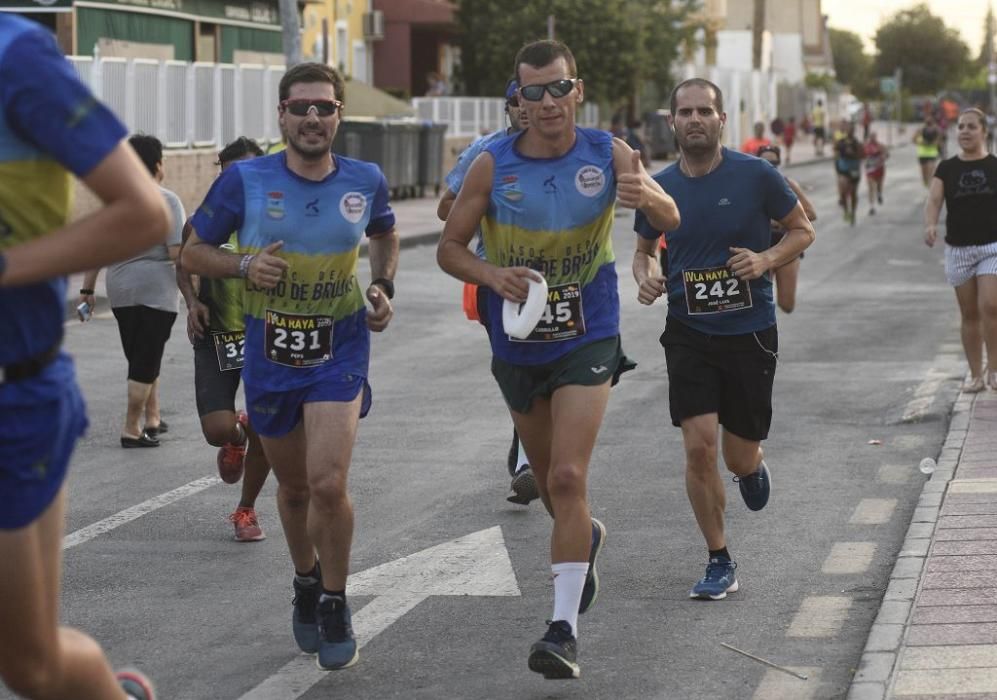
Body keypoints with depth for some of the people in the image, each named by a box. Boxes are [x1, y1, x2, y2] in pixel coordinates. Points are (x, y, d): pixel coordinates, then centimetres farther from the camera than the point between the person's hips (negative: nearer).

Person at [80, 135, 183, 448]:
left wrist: (87, 289, 14)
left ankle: (153, 418, 26)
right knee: (146, 362, -2)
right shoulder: (167, 201, -8)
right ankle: (131, 428, -4)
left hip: (121, 292, 5)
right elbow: (177, 252, -15)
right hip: (156, 290, -5)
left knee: (140, 358, 18)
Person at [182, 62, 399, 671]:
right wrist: (245, 266, -16)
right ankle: (306, 583, 41)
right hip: (269, 356, 1)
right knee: (294, 487, 14)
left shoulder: (365, 181, -3)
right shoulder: (246, 180, -8)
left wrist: (384, 287, 3)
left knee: (328, 482, -17)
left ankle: (335, 605, 3)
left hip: (340, 353, -1)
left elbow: (385, 236, 19)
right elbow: (194, 251, 2)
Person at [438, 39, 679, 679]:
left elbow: (670, 220, -12)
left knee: (567, 478, -16)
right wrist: (491, 275, -22)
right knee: (549, 479, 17)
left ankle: (565, 627, -14)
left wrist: (647, 196, -37)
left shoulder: (608, 153, -8)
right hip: (518, 345, 3)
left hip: (587, 341, -3)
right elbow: (450, 247, 0)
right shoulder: (493, 166, -7)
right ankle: (586, 536, 52)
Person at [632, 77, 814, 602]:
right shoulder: (659, 188, 0)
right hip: (689, 334, 1)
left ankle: (752, 467, 45)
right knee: (699, 445, -12)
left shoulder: (756, 175, -7)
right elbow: (644, 247, 17)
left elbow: (801, 231, 4)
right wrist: (644, 278, -5)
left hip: (750, 333, -1)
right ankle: (719, 563, 3)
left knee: (739, 457, 5)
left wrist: (767, 259, -15)